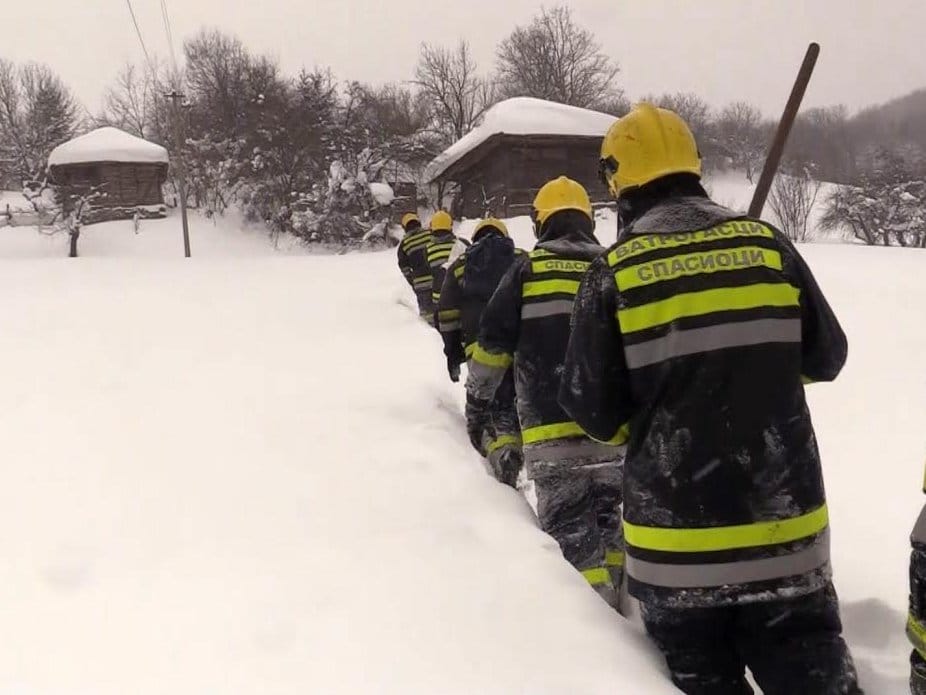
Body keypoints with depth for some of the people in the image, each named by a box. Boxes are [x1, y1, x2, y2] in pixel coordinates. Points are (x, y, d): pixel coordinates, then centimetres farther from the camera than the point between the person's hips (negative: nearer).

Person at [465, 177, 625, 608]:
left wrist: (476, 404, 11)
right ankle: (617, 596, 29)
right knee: (610, 516, 20)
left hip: (552, 432, -4)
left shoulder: (527, 270, 0)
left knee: (571, 530, 2)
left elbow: (492, 346, 1)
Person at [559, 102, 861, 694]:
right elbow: (827, 358, 9)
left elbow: (591, 408, -7)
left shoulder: (616, 271, -10)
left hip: (675, 537, -1)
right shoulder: (768, 244, -3)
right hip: (785, 524, 2)